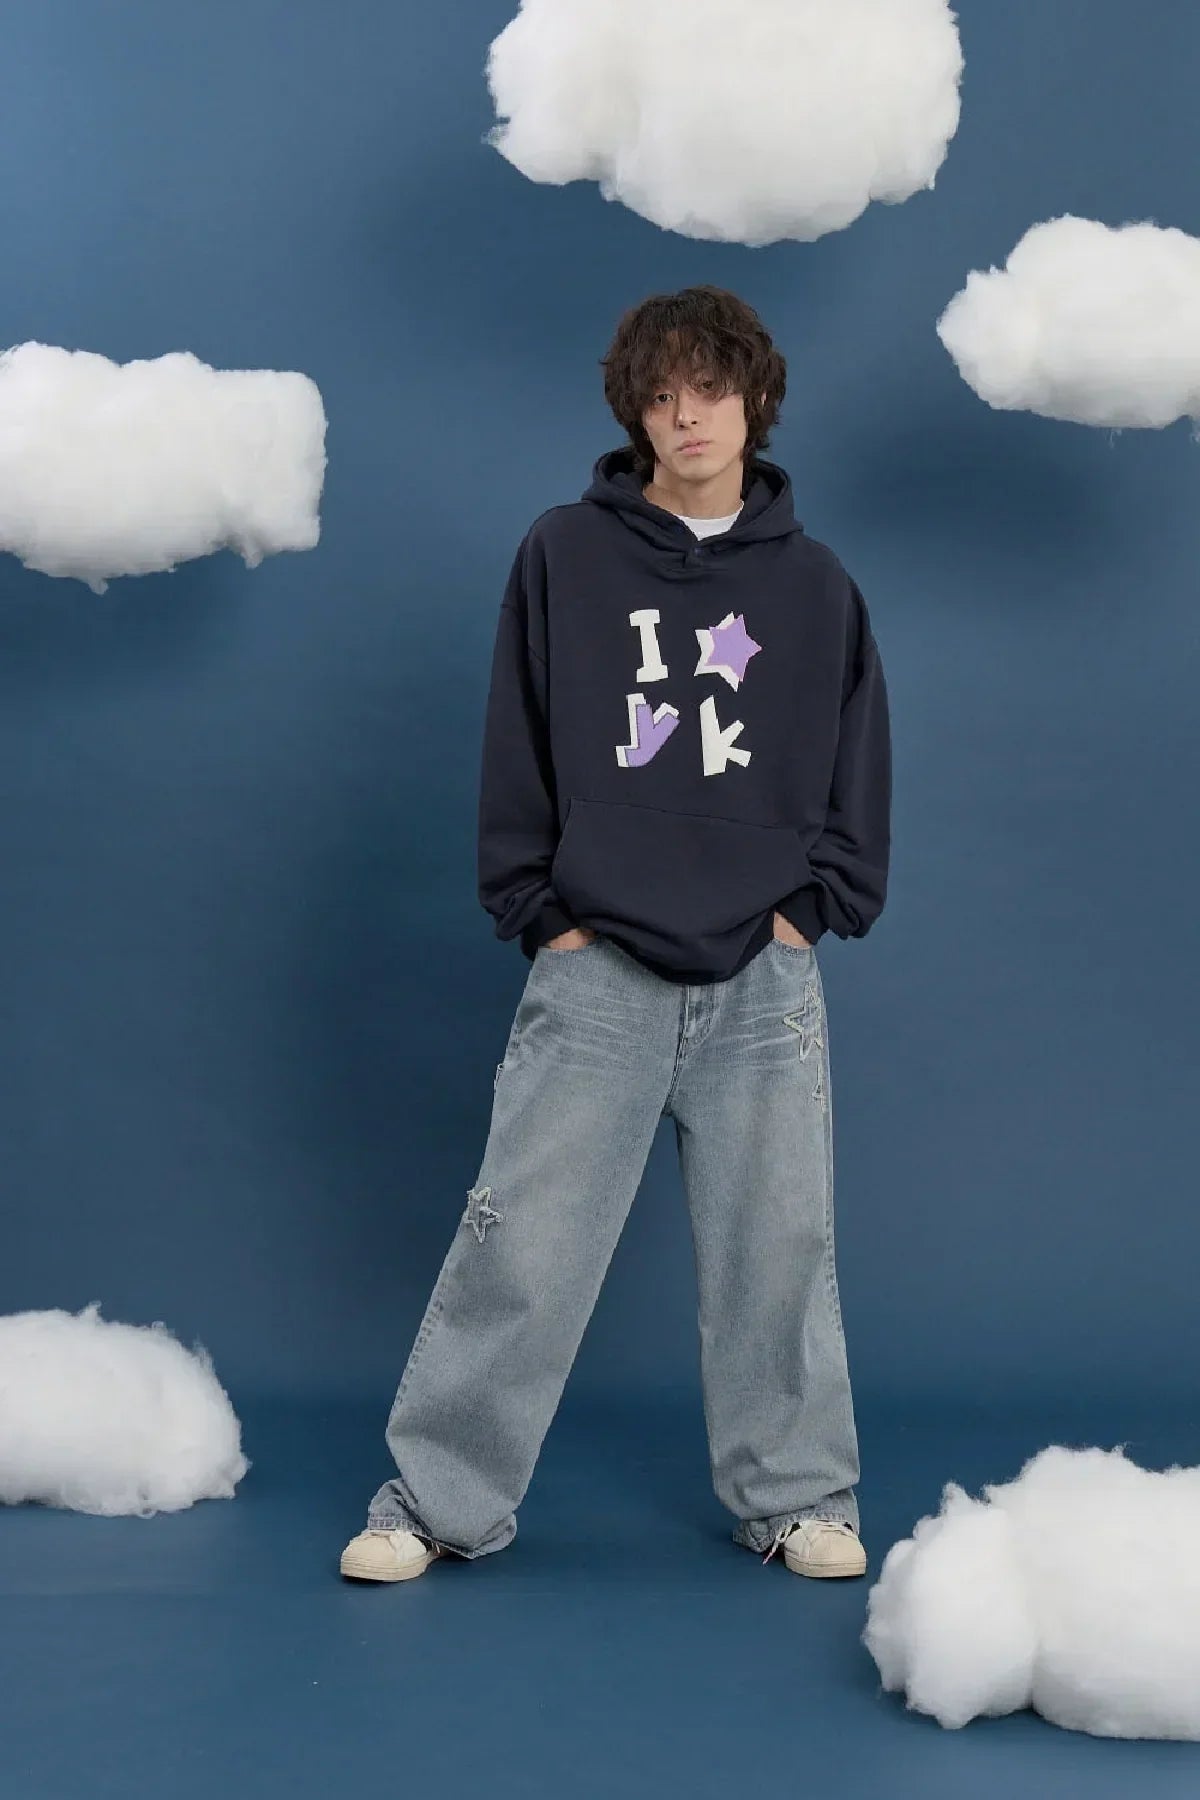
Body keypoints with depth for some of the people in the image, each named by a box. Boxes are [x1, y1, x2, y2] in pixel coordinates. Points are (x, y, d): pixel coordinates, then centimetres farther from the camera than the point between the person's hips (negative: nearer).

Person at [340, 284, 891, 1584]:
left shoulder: (815, 584, 9)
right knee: (519, 1246, -2)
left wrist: (813, 908, 3)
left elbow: (860, 770, 13)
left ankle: (795, 1497, 20)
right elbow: (516, 751, 5)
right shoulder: (563, 558, 4)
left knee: (777, 1252, 6)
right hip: (597, 974, -1)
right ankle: (440, 1500, 9)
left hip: (765, 983, 2)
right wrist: (543, 915, -1)